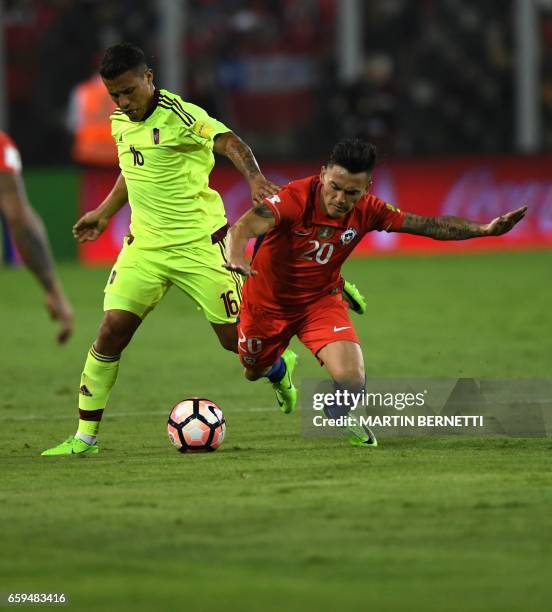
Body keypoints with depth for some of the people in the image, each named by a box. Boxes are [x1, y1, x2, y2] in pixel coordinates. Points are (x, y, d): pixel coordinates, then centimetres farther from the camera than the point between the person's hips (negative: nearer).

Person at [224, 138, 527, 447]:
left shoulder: (367, 211, -20)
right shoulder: (295, 197, -32)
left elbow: (429, 225, -15)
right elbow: (244, 227, -45)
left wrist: (485, 229, -25)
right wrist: (237, 258, -68)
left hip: (321, 300, 1)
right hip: (268, 301, -1)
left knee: (352, 380, -20)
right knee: (255, 372, 22)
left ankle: (346, 417, 18)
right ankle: (281, 365, 62)